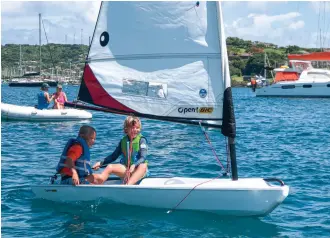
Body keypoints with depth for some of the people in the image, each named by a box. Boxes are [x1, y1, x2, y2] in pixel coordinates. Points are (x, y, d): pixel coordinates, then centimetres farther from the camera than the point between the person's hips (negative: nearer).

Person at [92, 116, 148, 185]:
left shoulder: (141, 140, -3)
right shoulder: (123, 141, 10)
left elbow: (143, 158, -15)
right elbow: (114, 156, 16)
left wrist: (134, 165, -34)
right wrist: (101, 163, 2)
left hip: (138, 170, -4)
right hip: (126, 169, 4)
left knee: (143, 166, -37)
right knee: (110, 167, -19)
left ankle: (128, 186, -58)